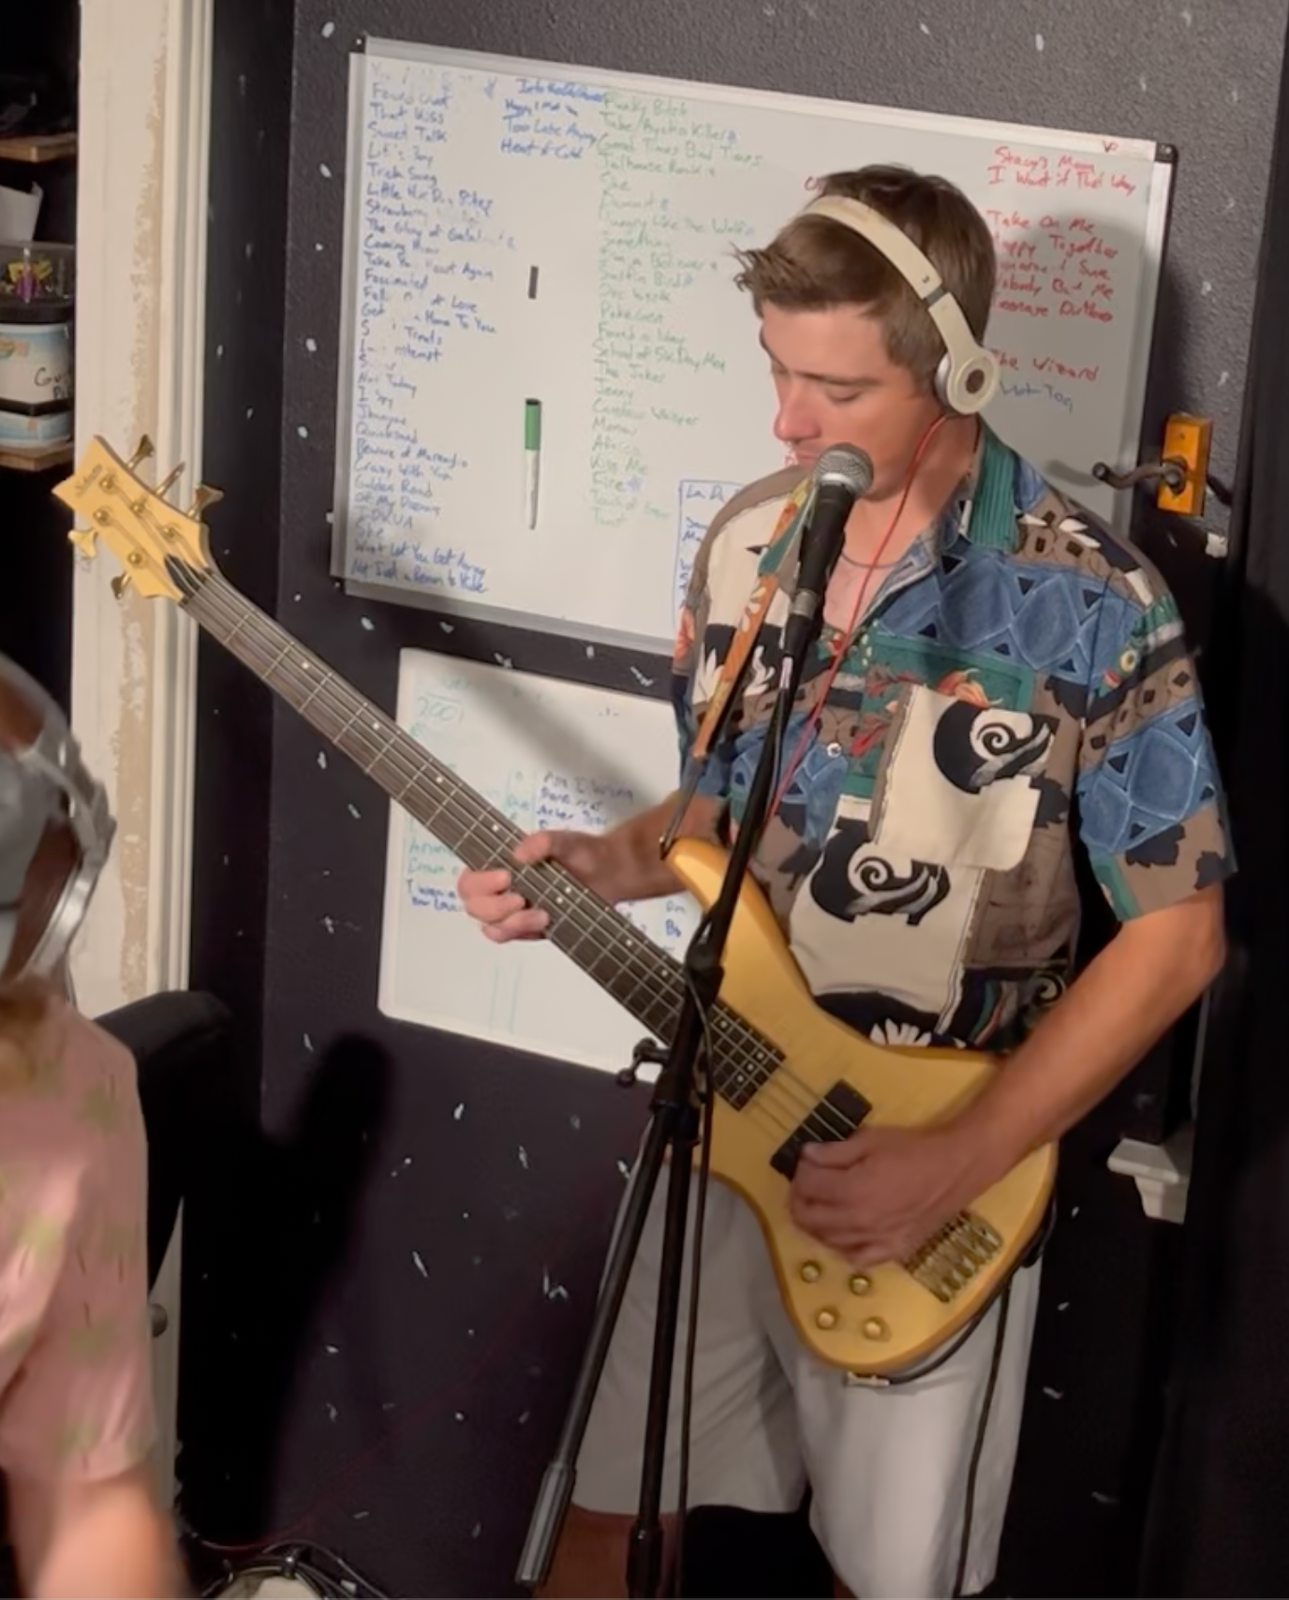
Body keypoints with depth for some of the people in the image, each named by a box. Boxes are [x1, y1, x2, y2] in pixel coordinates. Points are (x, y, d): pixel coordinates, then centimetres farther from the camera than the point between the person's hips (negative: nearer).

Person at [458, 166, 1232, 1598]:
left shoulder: (1089, 601, -18)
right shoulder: (745, 544, -1)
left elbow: (1175, 933, -14)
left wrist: (955, 1165, -18)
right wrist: (595, 865, -9)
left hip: (938, 1164, -4)